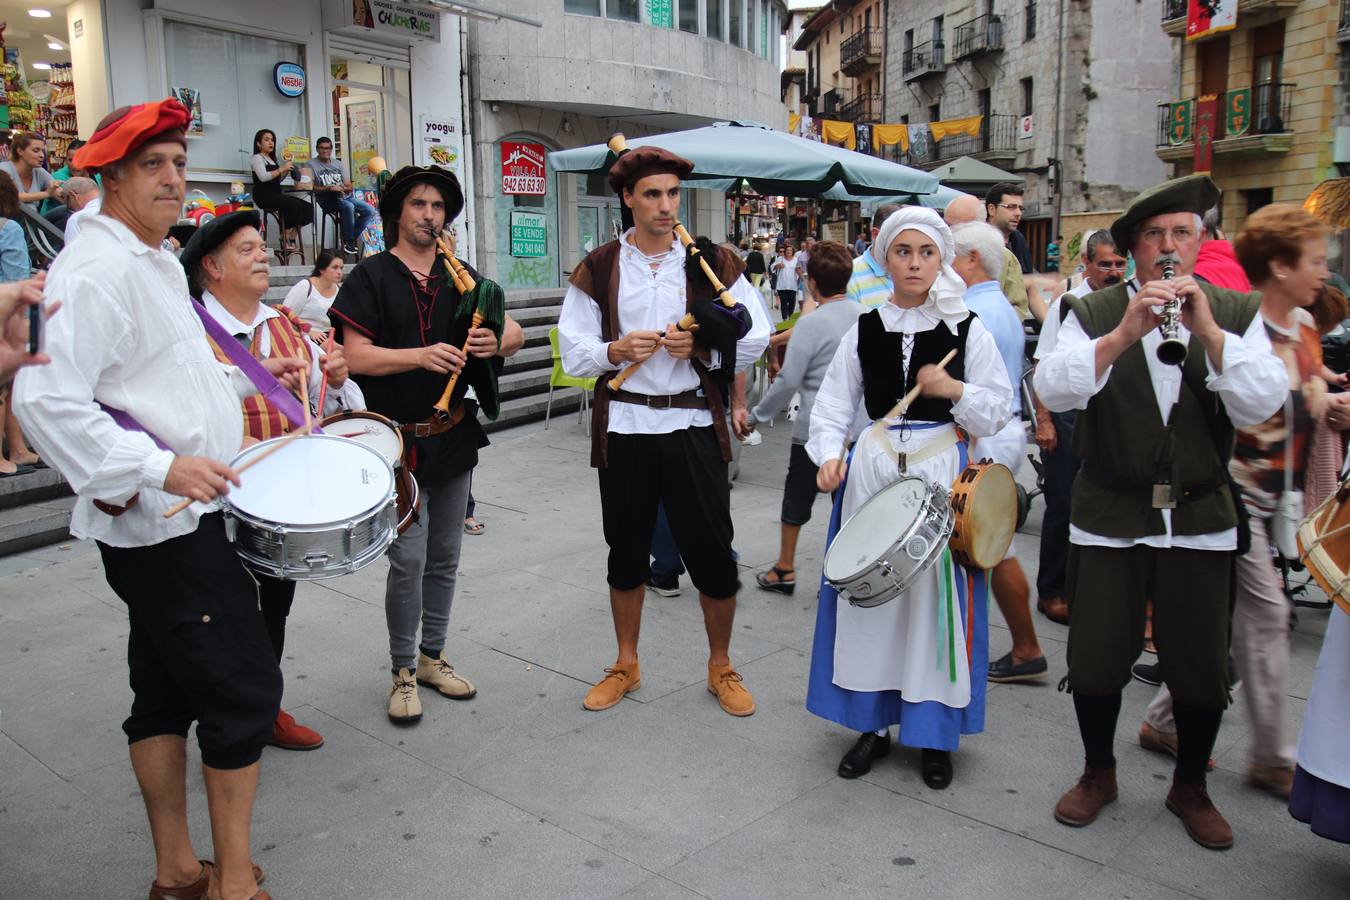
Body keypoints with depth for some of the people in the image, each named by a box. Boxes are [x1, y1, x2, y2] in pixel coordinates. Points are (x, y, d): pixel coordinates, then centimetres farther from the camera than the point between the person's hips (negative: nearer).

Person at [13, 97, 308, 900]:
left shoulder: (156, 262, 15)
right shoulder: (96, 268, -17)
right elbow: (46, 399, -25)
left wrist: (247, 381, 14)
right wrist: (162, 467, -28)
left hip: (183, 513, 10)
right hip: (159, 523, -10)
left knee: (167, 689, 16)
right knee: (246, 685, -3)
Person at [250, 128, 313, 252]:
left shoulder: (272, 159, 24)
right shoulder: (257, 158, 0)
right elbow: (263, 177, -16)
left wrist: (287, 170, 6)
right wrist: (282, 169, -18)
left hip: (276, 195, 8)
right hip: (264, 196, -8)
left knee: (308, 207, -10)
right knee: (295, 205, -29)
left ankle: (292, 236, -8)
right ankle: (285, 238, -19)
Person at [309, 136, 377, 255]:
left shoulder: (337, 163, 20)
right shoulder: (312, 164, 3)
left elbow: (349, 186, 14)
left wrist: (343, 188, -10)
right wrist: (329, 188, -20)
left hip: (345, 196, 6)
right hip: (328, 199, -6)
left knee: (370, 210, -13)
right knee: (348, 207, -37)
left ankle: (350, 238, -4)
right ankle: (348, 242, -23)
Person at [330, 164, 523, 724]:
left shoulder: (461, 277, 11)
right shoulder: (371, 277, -3)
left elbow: (514, 332, 10)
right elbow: (355, 355, -12)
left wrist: (495, 342, -13)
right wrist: (421, 355, -24)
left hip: (454, 437, 5)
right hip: (398, 440, -5)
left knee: (444, 558, 13)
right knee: (408, 560, -5)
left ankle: (433, 656, 29)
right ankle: (403, 671, 12)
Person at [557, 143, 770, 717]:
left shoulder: (712, 262, 3)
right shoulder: (599, 267, 4)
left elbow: (755, 340, 1)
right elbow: (573, 352, 3)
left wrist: (701, 347, -15)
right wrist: (618, 351, -16)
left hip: (693, 425, -1)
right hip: (623, 427, 1)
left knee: (712, 550, 2)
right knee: (627, 549, 13)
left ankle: (720, 666, 24)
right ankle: (626, 665, 31)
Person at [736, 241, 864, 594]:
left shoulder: (811, 323, -15)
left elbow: (788, 381, -17)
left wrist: (754, 418, -7)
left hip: (814, 430, -4)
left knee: (797, 498, 13)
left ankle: (784, 570, 24)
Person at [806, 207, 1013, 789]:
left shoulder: (967, 329, 1)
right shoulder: (865, 330, 7)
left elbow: (998, 411, 2)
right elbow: (834, 403, 6)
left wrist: (956, 390, -15)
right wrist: (829, 455, -10)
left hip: (942, 469, -2)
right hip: (873, 468, 2)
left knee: (936, 595, 1)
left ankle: (934, 729, 17)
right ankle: (873, 722, 21)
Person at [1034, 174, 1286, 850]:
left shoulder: (1236, 315, 3)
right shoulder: (1092, 315, -1)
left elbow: (1262, 405, -11)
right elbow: (1053, 390, -17)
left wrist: (1208, 331, -22)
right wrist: (1123, 334, -29)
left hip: (1200, 521, 1)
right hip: (1109, 520, -1)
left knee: (1202, 668, 7)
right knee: (1095, 660, 6)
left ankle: (1190, 787, 32)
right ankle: (1098, 773, 31)